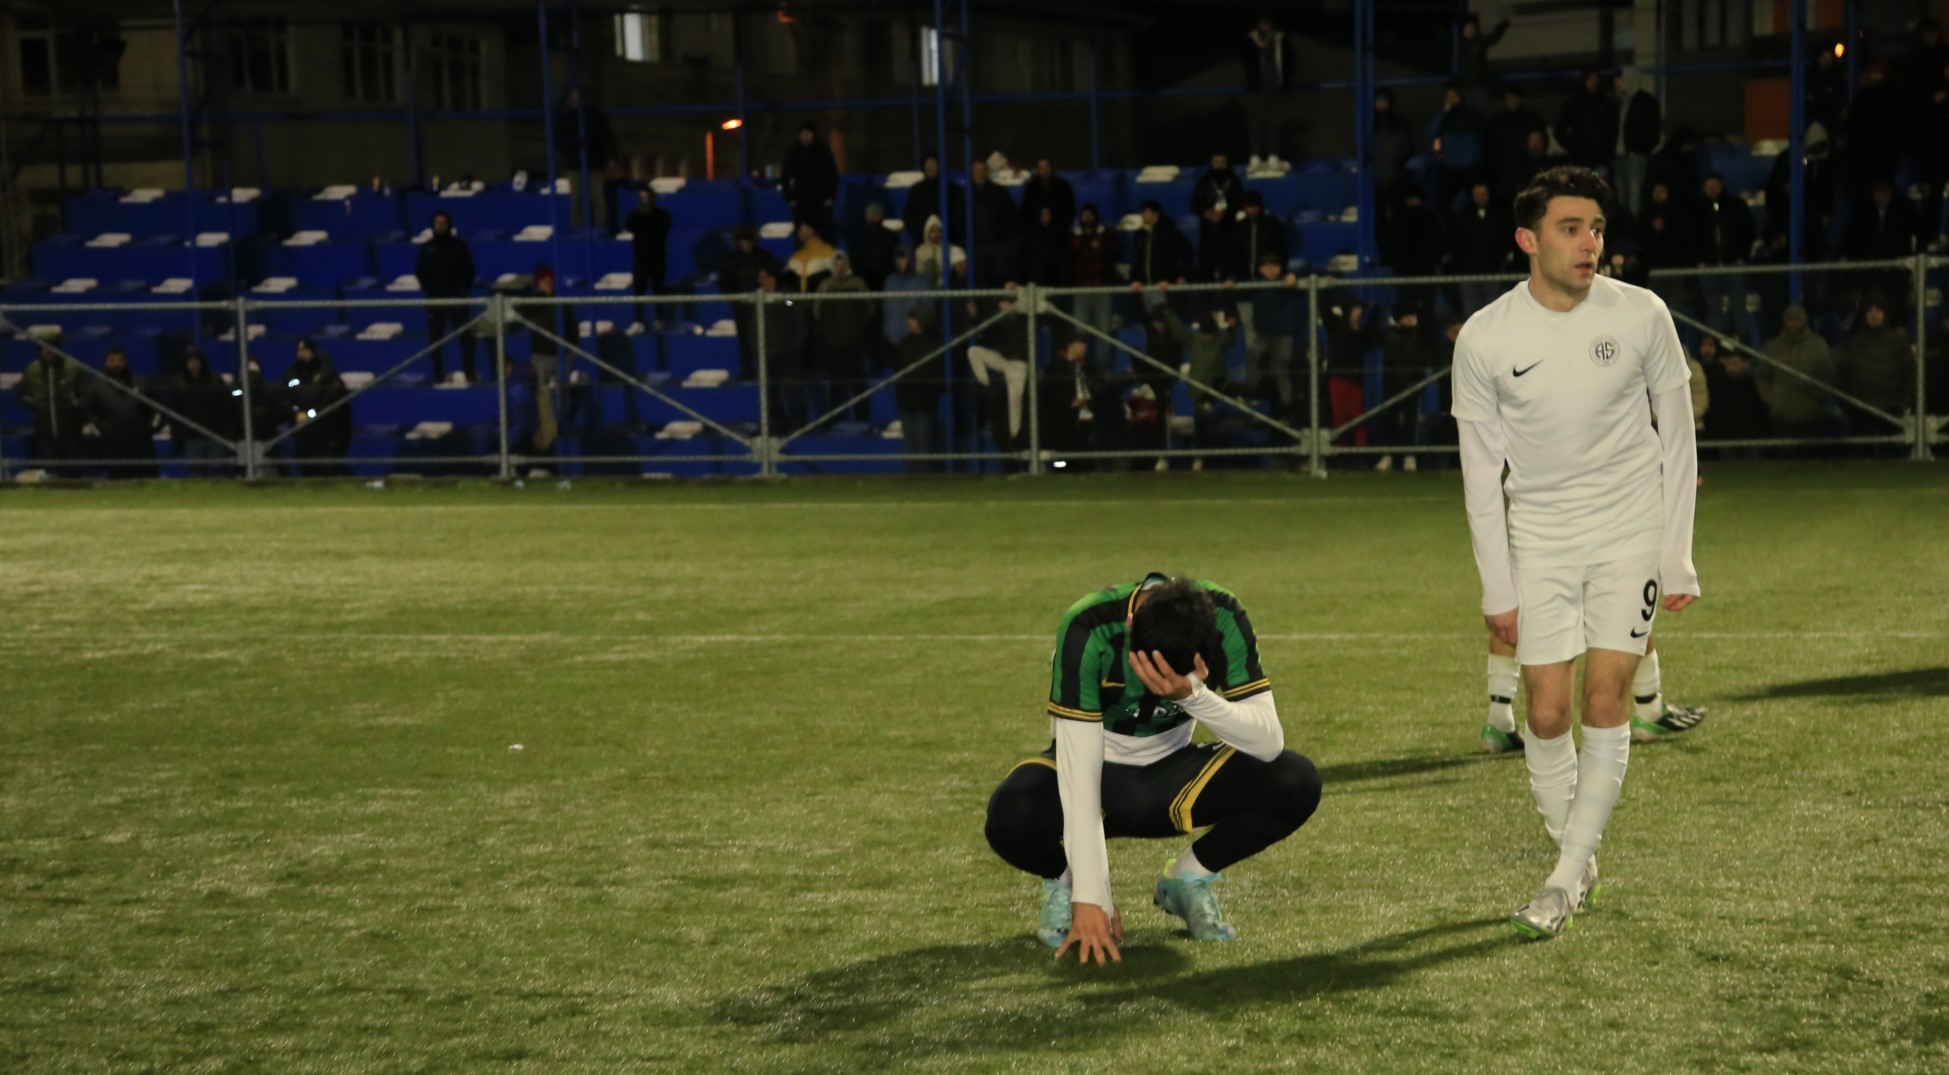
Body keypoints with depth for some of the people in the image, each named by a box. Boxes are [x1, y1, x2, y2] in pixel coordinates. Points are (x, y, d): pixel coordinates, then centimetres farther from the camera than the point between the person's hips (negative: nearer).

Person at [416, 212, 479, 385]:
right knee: (435, 339, 0)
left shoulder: (460, 245, 1)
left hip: (457, 298, -1)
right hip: (435, 299, 1)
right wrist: (429, 291, -3)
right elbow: (421, 273, 9)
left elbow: (469, 270, 4)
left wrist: (464, 289, -6)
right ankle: (438, 376, 6)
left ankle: (469, 375, 3)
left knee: (466, 337, -3)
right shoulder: (427, 248, 5)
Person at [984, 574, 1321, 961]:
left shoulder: (1223, 618, -22)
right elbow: (1078, 766, -31)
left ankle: (1188, 879, 2)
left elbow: (1269, 741, -25)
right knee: (1012, 816, -36)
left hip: (1171, 774, 3)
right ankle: (1065, 880, 0)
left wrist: (1195, 696, -42)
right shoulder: (1088, 628, -30)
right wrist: (1089, 897, -34)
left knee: (1297, 784, -24)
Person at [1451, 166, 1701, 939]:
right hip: (1540, 537, 0)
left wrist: (1677, 557, 1)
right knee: (1547, 711, -4)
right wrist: (1497, 588, -2)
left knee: (1605, 698, -9)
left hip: (1630, 528, 0)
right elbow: (1481, 471, -1)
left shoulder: (1641, 316, -8)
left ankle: (1568, 878, 1)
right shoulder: (1484, 339, -9)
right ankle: (1574, 855, 17)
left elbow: (1676, 436, 2)